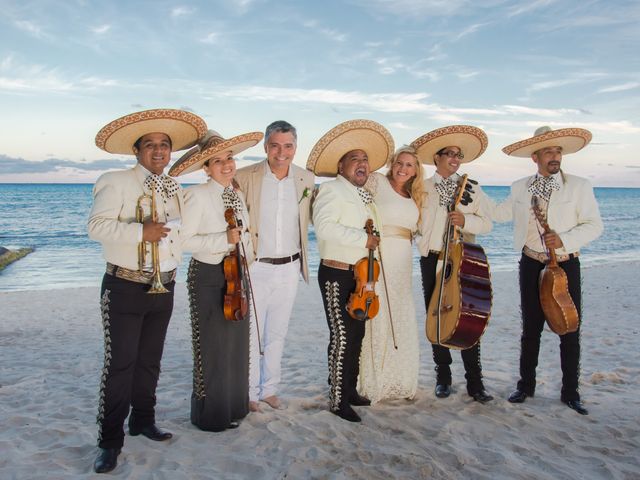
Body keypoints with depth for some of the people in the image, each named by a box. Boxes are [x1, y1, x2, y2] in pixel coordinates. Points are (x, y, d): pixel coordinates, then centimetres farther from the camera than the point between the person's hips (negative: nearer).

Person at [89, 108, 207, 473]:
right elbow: (98, 225, -18)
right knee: (120, 363, -3)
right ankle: (111, 440, 10)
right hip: (125, 288, -6)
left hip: (163, 288, 6)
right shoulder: (116, 183, -8)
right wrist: (140, 232, -25)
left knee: (150, 360, 16)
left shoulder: (176, 189, 12)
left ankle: (143, 420, 33)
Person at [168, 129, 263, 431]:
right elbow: (185, 239, -19)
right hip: (208, 276, -7)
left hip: (236, 274, 7)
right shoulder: (197, 195, -13)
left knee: (237, 343, 14)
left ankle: (234, 405, 31)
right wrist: (224, 240, -23)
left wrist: (248, 259, 12)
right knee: (212, 347, 1)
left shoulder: (237, 196, 10)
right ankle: (211, 414, 18)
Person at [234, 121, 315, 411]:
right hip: (256, 268, -3)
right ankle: (251, 392, 22)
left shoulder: (306, 179, 2)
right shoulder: (245, 177, -7)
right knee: (251, 333, 5)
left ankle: (269, 388, 30)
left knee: (277, 333, 15)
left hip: (289, 268, 3)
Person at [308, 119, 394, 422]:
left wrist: (374, 236, 11)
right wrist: (363, 238, -22)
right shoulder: (332, 190, -11)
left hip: (361, 274, 9)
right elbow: (324, 226, -26)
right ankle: (338, 401, 5)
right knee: (342, 336, -7)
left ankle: (350, 390, 29)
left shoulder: (364, 195, 17)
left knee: (356, 334, 15)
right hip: (337, 275, -9)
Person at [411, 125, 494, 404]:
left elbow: (486, 223, -1)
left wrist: (465, 220, -18)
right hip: (433, 260, 1)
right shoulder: (422, 188, 6)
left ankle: (474, 382, 7)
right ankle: (443, 376, 21)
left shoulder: (472, 188, 6)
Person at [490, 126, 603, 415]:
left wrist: (564, 239, -22)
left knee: (570, 331, 3)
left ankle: (570, 392, 18)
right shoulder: (520, 187, 7)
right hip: (532, 264, 2)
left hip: (566, 264, -2)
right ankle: (526, 385, 24)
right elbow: (501, 213, 22)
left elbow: (594, 225, -6)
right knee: (531, 329, 11)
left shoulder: (579, 186, -2)